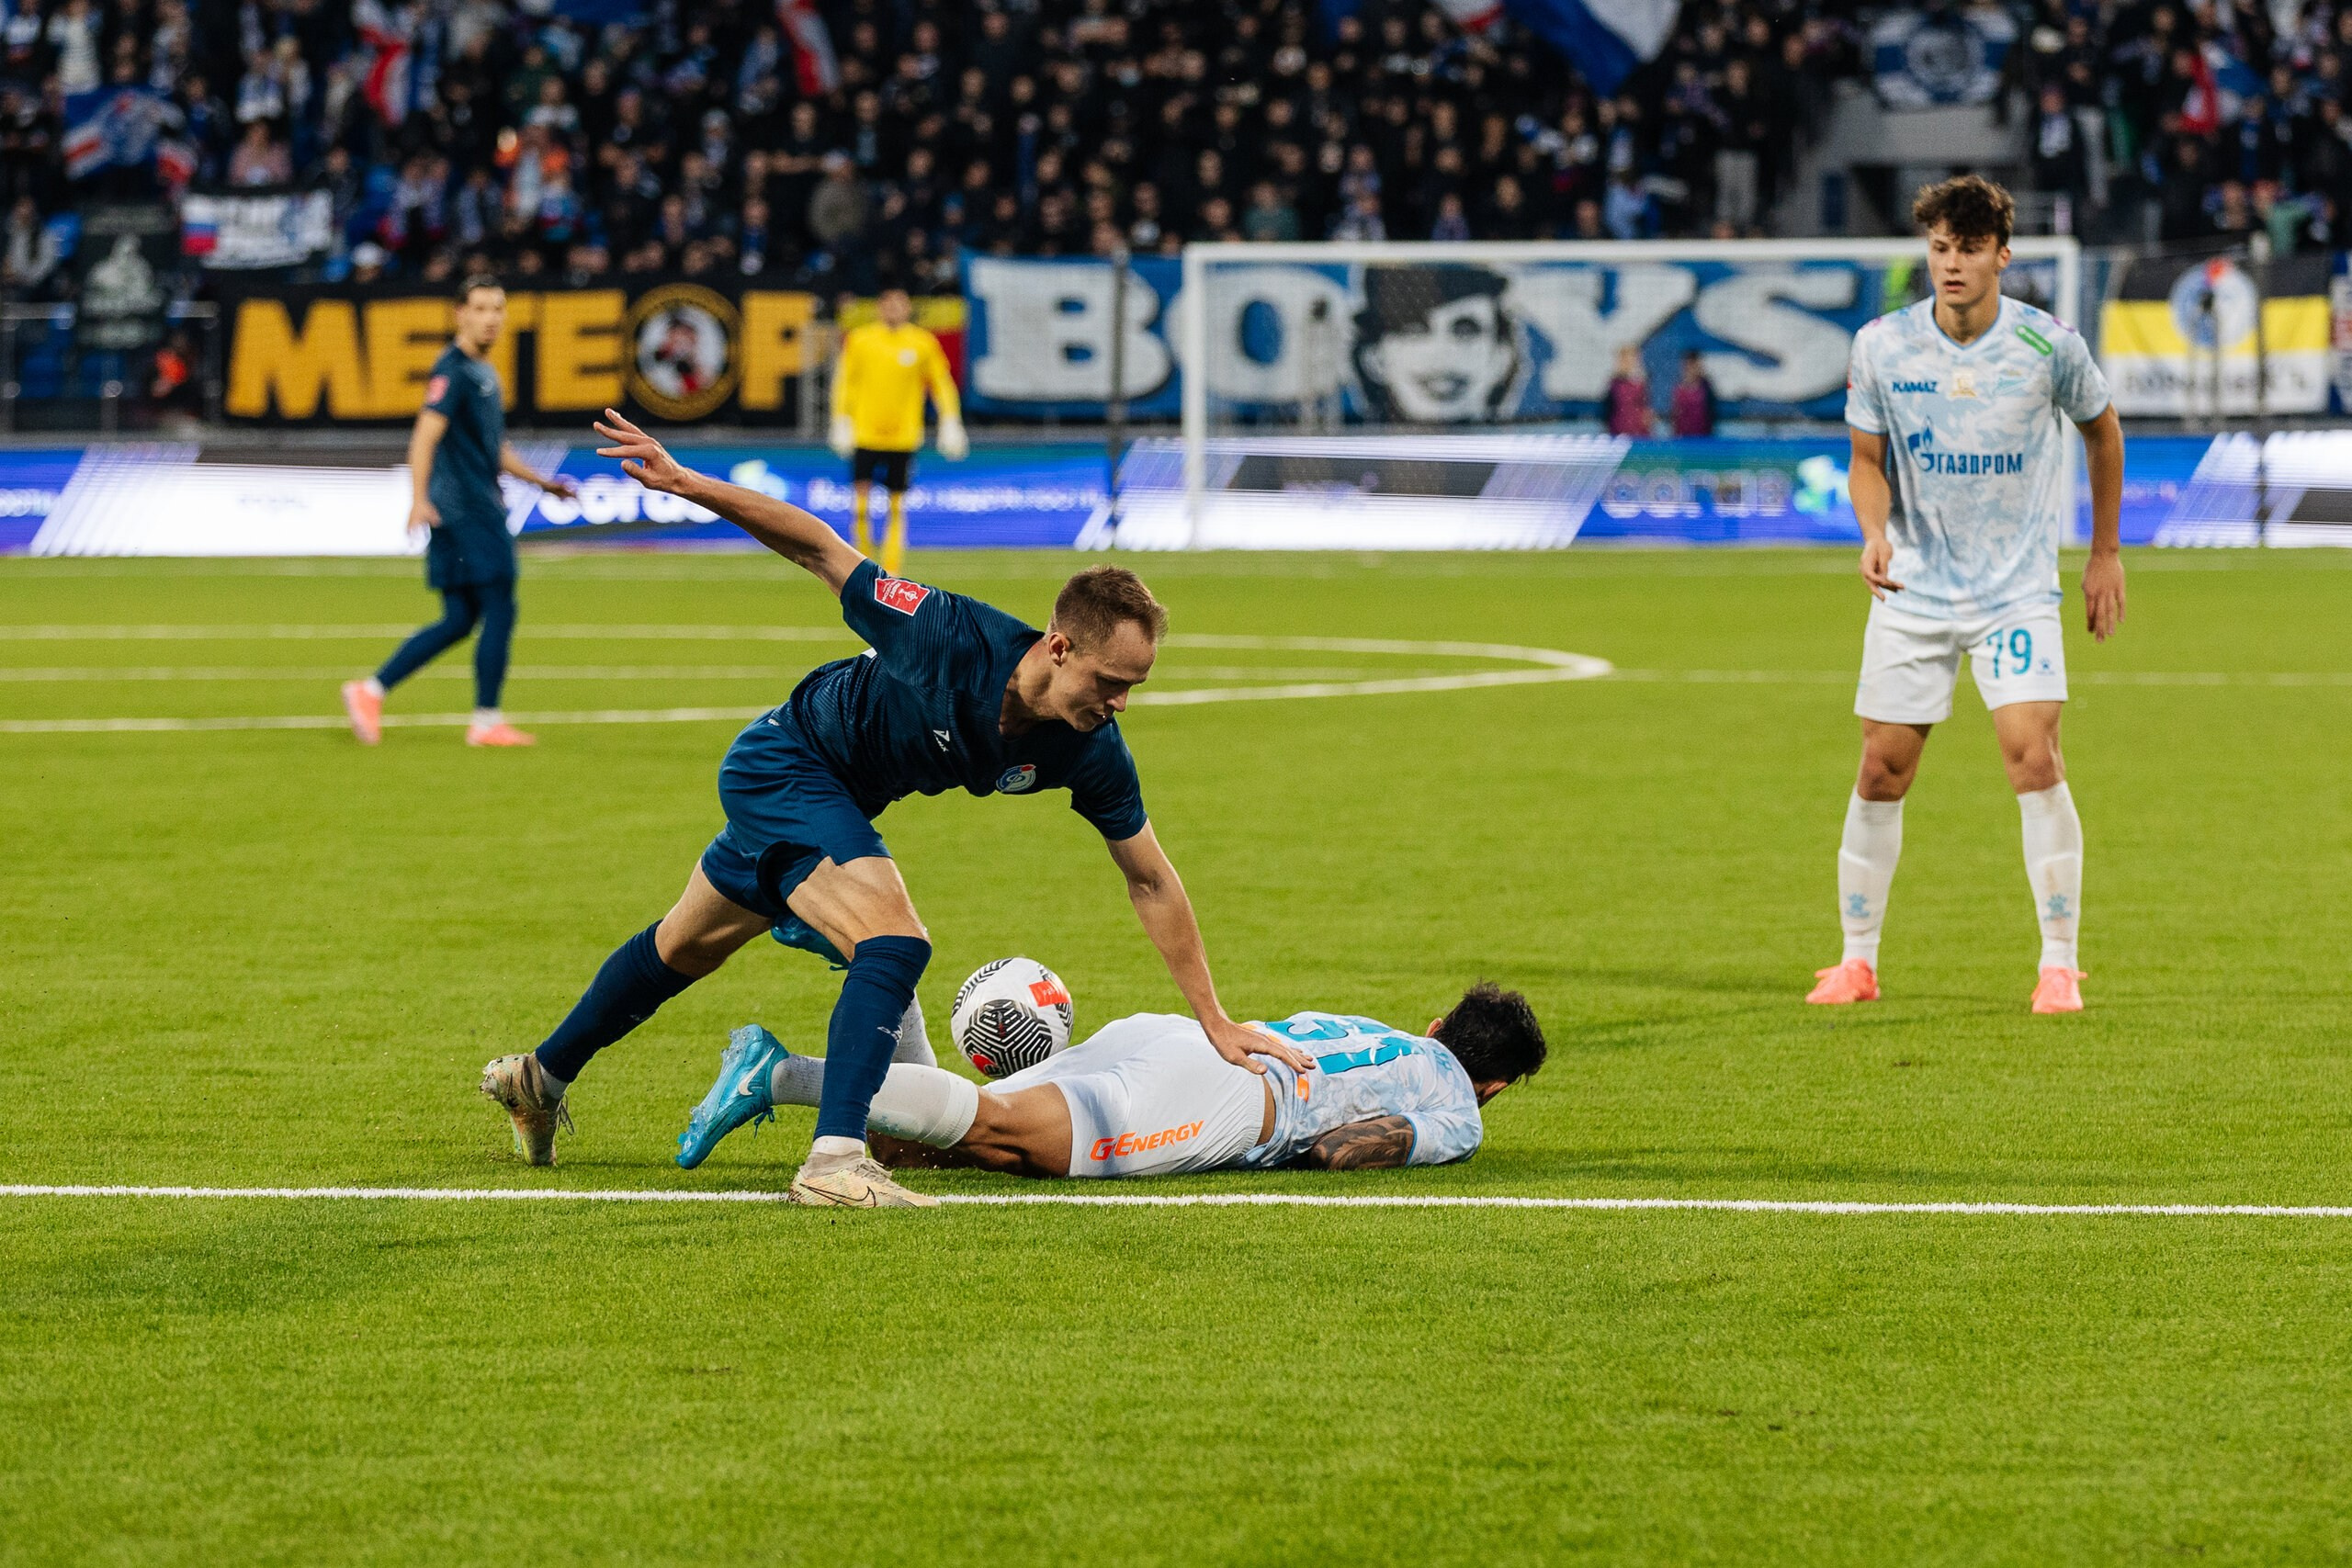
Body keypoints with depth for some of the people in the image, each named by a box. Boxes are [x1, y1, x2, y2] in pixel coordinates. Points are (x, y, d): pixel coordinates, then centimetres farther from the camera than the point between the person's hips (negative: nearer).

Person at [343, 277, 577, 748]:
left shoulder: (484, 373, 20)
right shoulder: (453, 370, -10)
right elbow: (426, 436, -20)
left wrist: (542, 481, 29)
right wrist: (419, 498, -31)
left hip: (480, 508, 10)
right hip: (462, 510, -10)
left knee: (459, 619, 8)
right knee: (499, 609, -6)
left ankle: (370, 691, 8)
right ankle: (487, 721, -1)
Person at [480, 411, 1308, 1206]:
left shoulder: (1091, 752, -22)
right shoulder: (950, 638, -37)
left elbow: (1150, 880, -10)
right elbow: (820, 549, -26)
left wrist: (1213, 1018, -10)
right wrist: (681, 480, -29)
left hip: (841, 799, 7)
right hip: (782, 767, -7)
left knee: (684, 949, 25)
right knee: (894, 942, -27)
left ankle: (543, 1077, 44)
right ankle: (835, 1159, -31)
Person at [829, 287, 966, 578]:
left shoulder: (923, 344, 2)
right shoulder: (860, 340, 1)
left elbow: (942, 384, 10)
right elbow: (845, 382, 7)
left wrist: (950, 423, 3)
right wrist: (841, 423, 0)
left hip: (903, 437, 1)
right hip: (865, 435, -1)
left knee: (897, 506, 2)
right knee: (861, 501, -8)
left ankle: (891, 572, 8)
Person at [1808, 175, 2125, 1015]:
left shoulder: (2049, 345, -10)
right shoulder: (1881, 347, -8)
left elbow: (2102, 431, 9)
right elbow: (1868, 462, 4)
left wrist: (2106, 552, 12)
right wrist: (1875, 531, -18)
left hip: (2018, 590, -2)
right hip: (1913, 591, 2)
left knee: (2035, 760, -16)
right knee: (1882, 771, 2)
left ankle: (2060, 966, -8)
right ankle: (1858, 960, 17)